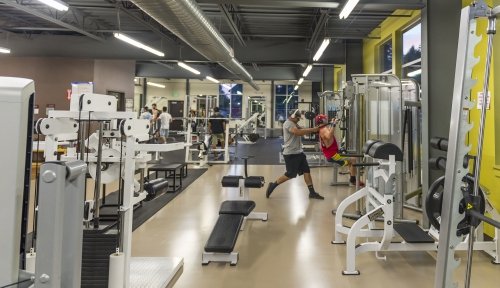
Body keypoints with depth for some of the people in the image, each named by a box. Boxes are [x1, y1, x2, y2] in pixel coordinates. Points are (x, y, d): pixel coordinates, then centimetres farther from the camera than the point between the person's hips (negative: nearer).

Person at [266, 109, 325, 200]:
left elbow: (303, 130, 9)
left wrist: (313, 129, -8)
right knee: (290, 174, -4)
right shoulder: (288, 123, -14)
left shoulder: (294, 124, 19)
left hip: (299, 152, 10)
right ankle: (272, 185, 11)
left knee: (306, 171, 5)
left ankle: (312, 192, 8)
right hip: (291, 154, -10)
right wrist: (313, 130, -28)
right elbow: (298, 132, -30)